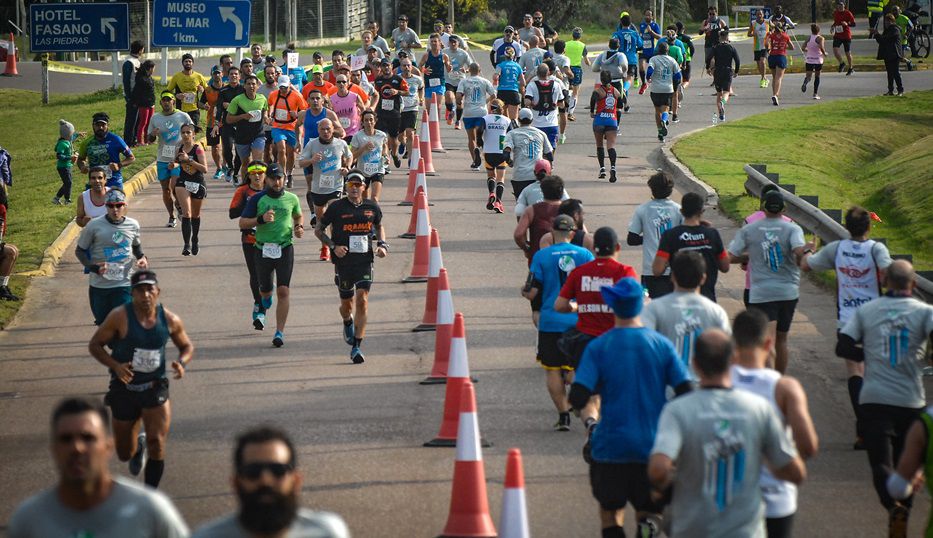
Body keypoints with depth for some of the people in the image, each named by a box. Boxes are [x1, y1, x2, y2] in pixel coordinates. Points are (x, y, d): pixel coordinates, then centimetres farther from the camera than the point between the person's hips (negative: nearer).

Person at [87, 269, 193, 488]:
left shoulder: (170, 320, -6)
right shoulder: (120, 316, -15)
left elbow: (187, 346, 11)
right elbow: (94, 345, -7)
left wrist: (182, 363, -12)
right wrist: (115, 365, -23)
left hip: (155, 388, 0)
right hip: (124, 388, 0)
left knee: (157, 443, -18)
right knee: (125, 454, 12)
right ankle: (139, 446, 50)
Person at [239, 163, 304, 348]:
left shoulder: (291, 199, 5)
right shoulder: (257, 199, -2)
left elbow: (298, 216, 25)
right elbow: (242, 223, -4)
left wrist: (299, 227, 4)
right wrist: (261, 219, -19)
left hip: (285, 249, 0)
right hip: (263, 249, 0)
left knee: (283, 291, -11)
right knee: (265, 290, 12)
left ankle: (280, 332, -8)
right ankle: (265, 296, 52)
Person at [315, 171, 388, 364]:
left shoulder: (372, 206, 3)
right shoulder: (337, 207, -4)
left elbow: (379, 226, 22)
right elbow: (318, 229, 4)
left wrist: (382, 245, 5)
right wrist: (333, 246, -10)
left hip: (365, 261, 1)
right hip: (343, 260, 0)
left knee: (362, 301, -12)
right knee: (347, 304, 10)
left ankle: (356, 347, -10)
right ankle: (348, 323, 48)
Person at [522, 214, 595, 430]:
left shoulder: (541, 256, -6)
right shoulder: (585, 254, -1)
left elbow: (531, 293, -6)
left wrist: (524, 292, 17)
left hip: (551, 321, -2)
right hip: (579, 321, 2)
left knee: (553, 369, 7)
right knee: (575, 368, 13)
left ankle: (563, 415, 2)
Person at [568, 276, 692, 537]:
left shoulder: (598, 347, -8)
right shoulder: (661, 344, -4)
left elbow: (578, 399, -14)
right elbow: (685, 393, -5)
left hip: (611, 447, -1)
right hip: (653, 446, 1)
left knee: (610, 510, 16)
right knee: (649, 508, 14)